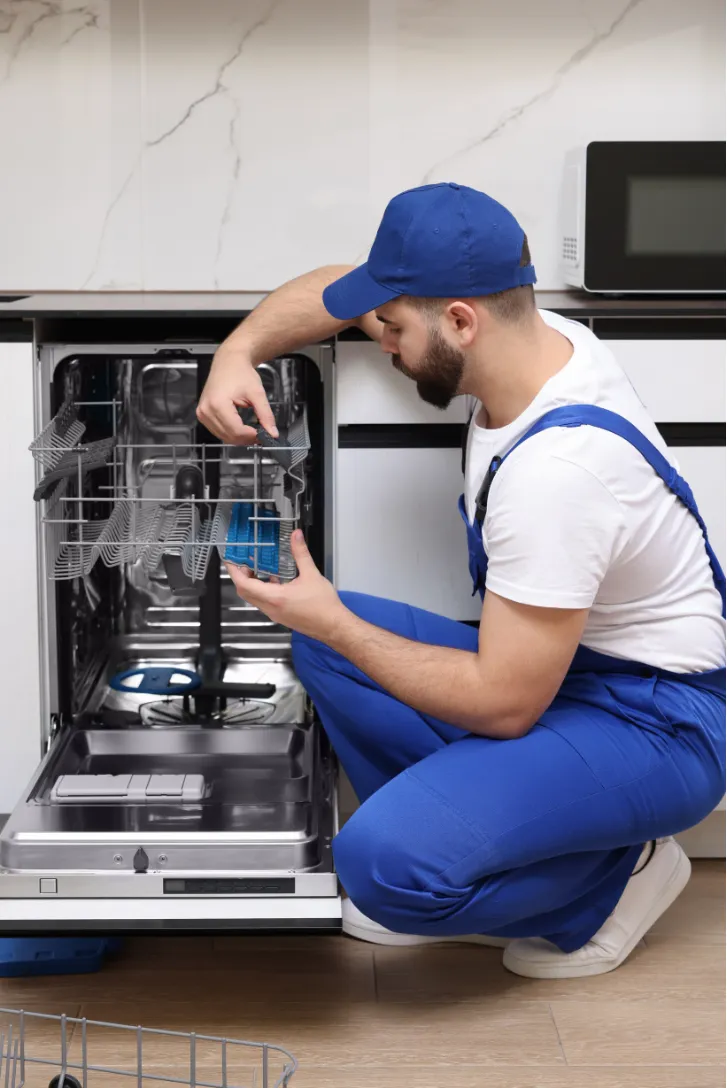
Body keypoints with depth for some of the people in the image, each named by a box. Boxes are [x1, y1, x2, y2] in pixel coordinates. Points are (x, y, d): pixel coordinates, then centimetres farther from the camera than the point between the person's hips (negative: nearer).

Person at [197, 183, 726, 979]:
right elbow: (335, 288, 10)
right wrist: (239, 352, -8)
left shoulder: (555, 468, -32)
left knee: (385, 863, -27)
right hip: (556, 663, 9)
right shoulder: (536, 333, -5)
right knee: (326, 640, 3)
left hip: (658, 728, -9)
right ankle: (449, 850, 5)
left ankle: (614, 877, -1)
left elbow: (503, 704, -26)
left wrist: (329, 622, -17)